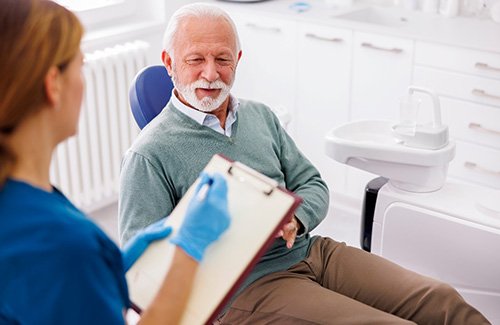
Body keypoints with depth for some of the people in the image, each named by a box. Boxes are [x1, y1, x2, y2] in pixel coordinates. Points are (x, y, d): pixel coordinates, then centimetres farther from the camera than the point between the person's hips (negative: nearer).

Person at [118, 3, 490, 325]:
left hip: (311, 250, 6)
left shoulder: (260, 115, 12)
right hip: (247, 287, -6)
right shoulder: (150, 155, -7)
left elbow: (313, 185, 14)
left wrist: (293, 220, -9)